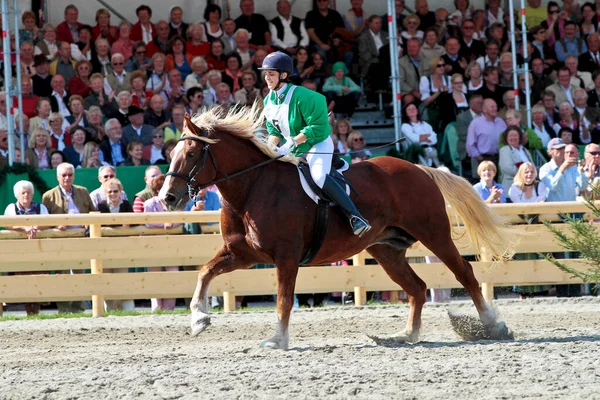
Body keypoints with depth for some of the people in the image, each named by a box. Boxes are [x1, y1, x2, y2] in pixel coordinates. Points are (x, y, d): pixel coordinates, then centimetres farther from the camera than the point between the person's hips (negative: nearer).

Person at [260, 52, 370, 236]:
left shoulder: (300, 96, -21)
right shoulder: (269, 100, 2)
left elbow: (318, 126, -23)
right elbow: (273, 130, 10)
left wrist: (291, 142, -28)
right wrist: (271, 147, -12)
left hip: (317, 143, -9)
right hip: (291, 150, 9)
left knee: (319, 176, -32)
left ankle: (354, 216, -33)